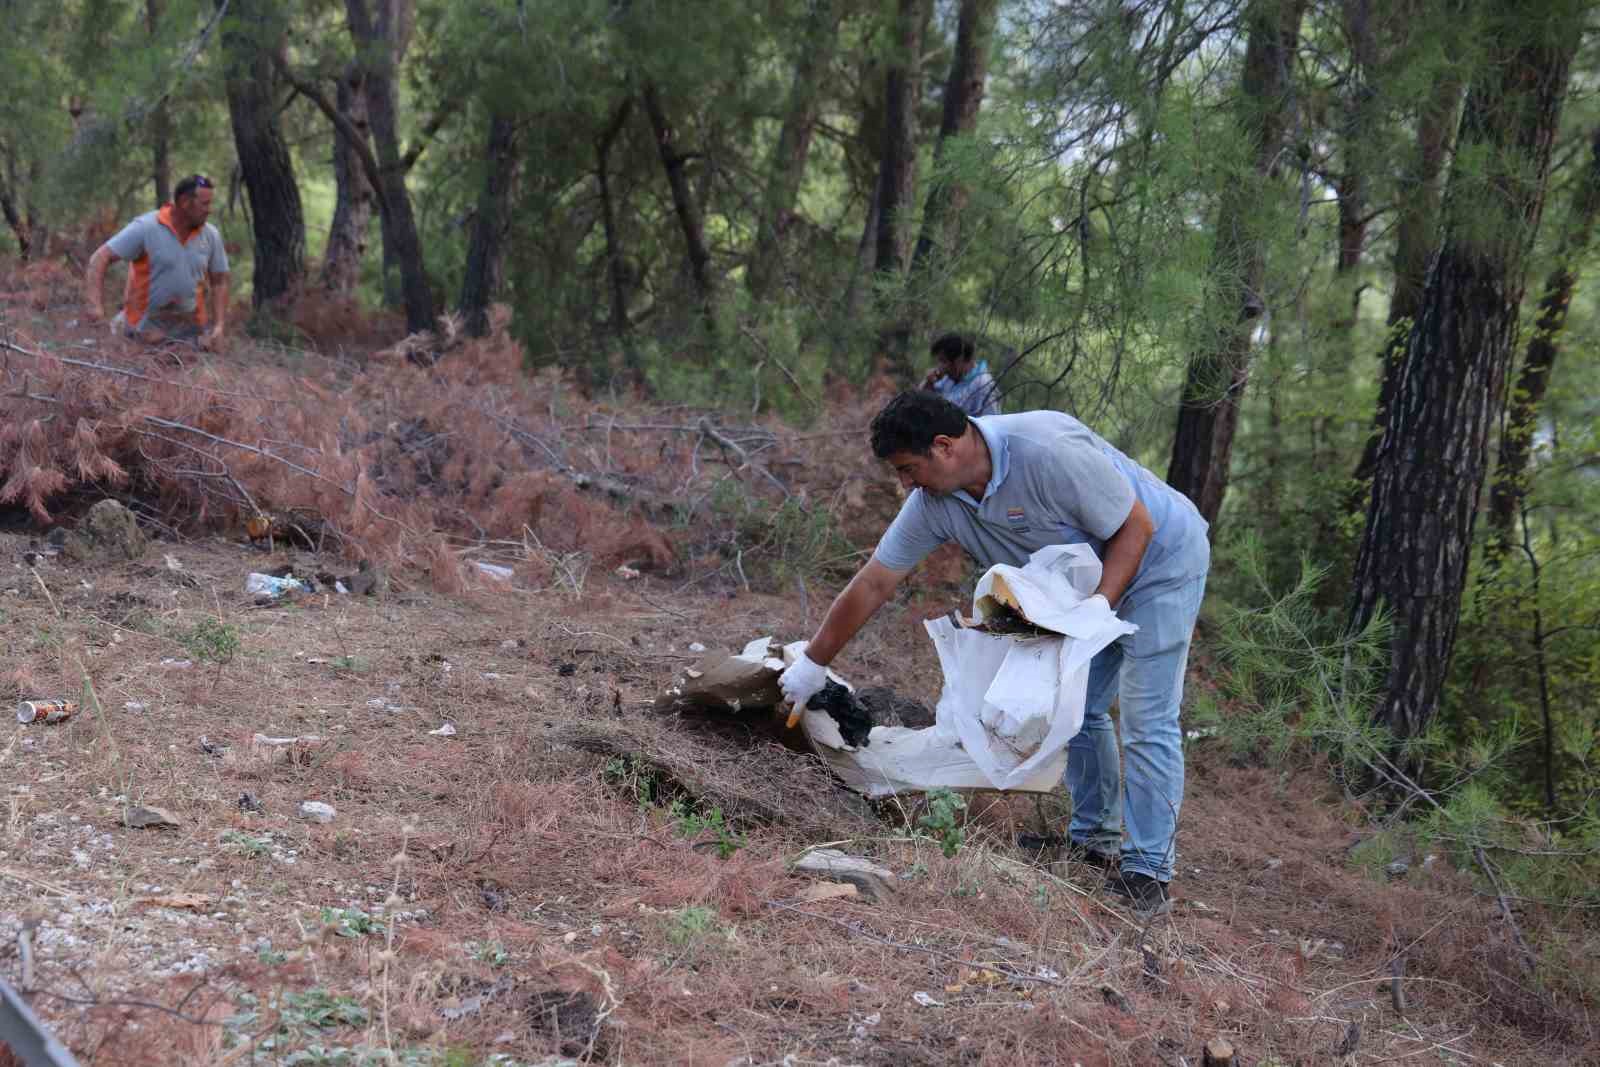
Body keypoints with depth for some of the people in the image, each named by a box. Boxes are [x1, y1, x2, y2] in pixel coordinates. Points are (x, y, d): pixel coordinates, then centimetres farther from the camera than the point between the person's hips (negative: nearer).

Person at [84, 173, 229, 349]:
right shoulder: (145, 228, -12)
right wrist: (96, 305, -27)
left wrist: (219, 326, -4)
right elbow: (100, 258, -14)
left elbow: (219, 283, 9)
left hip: (191, 328, 4)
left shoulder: (211, 235, 0)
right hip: (148, 326, -4)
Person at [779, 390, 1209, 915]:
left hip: (1160, 560, -7)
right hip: (1087, 581, 8)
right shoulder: (934, 500, -12)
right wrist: (813, 664, -1)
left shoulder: (1048, 450, -35)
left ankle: (1149, 873, -3)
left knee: (1147, 723, -10)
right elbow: (873, 583, -5)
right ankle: (1094, 838, 27)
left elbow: (1135, 526, -25)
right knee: (1077, 709, 11)